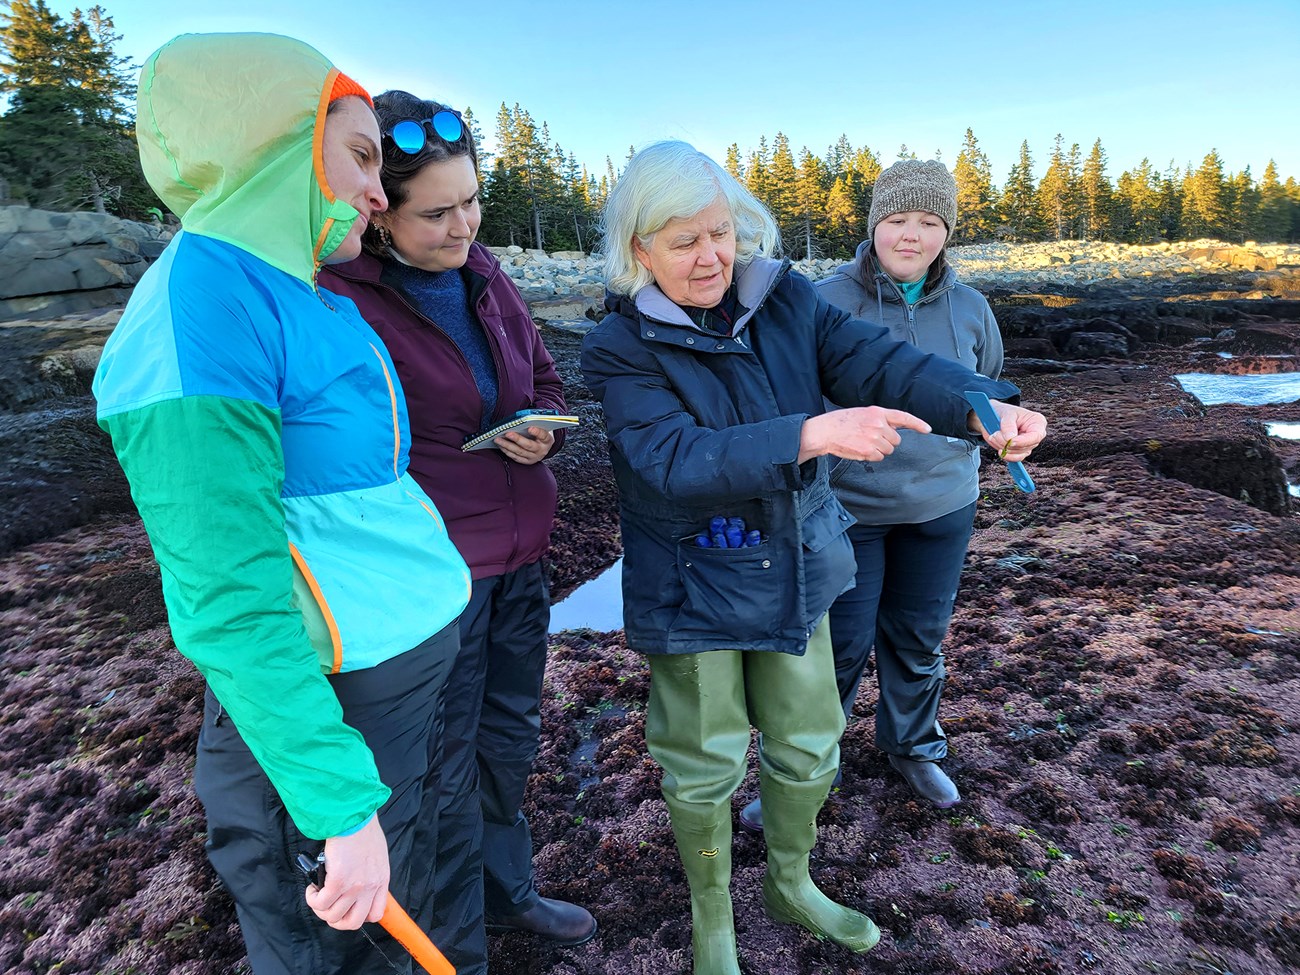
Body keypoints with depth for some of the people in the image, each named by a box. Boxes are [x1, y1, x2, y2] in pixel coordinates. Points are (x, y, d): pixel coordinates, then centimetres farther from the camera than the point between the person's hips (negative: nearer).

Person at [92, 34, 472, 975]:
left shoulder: (315, 296, 8)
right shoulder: (199, 306, -20)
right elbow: (230, 601, -25)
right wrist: (343, 805, -23)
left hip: (425, 659, 8)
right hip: (339, 704, -8)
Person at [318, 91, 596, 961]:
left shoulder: (484, 273, 4)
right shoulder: (340, 299, -15)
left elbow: (546, 381, 14)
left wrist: (544, 431, -6)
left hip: (519, 559, 7)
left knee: (510, 743, 23)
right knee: (446, 779, 10)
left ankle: (509, 892, 49)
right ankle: (455, 946, 37)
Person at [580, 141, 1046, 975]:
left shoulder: (785, 300, -3)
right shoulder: (622, 349, -16)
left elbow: (876, 359, -14)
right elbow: (677, 462, -29)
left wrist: (980, 404, -33)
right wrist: (812, 434, -40)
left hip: (797, 564, 4)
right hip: (693, 587, -4)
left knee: (809, 743, 18)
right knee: (707, 765, 12)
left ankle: (792, 882, 49)